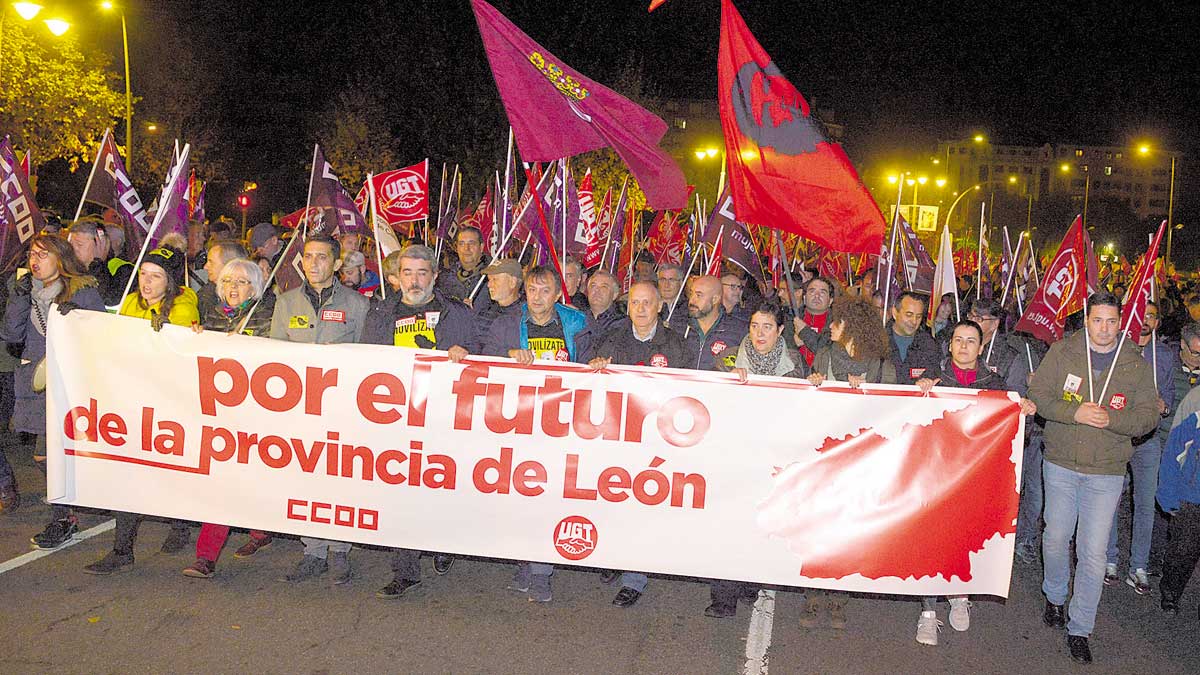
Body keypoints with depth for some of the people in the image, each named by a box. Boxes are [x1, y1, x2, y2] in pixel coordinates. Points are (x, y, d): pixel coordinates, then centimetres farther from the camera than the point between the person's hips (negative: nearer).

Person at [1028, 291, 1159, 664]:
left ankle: (1080, 629, 11)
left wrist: (1110, 419, -19)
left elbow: (1148, 416, 0)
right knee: (1056, 538, 11)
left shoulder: (1137, 365, 1)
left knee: (1093, 553, -1)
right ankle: (1054, 597, 38)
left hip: (1107, 472, 0)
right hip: (1060, 464, 0)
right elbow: (1038, 395, -3)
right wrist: (1075, 413, -19)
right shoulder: (1061, 352, -1)